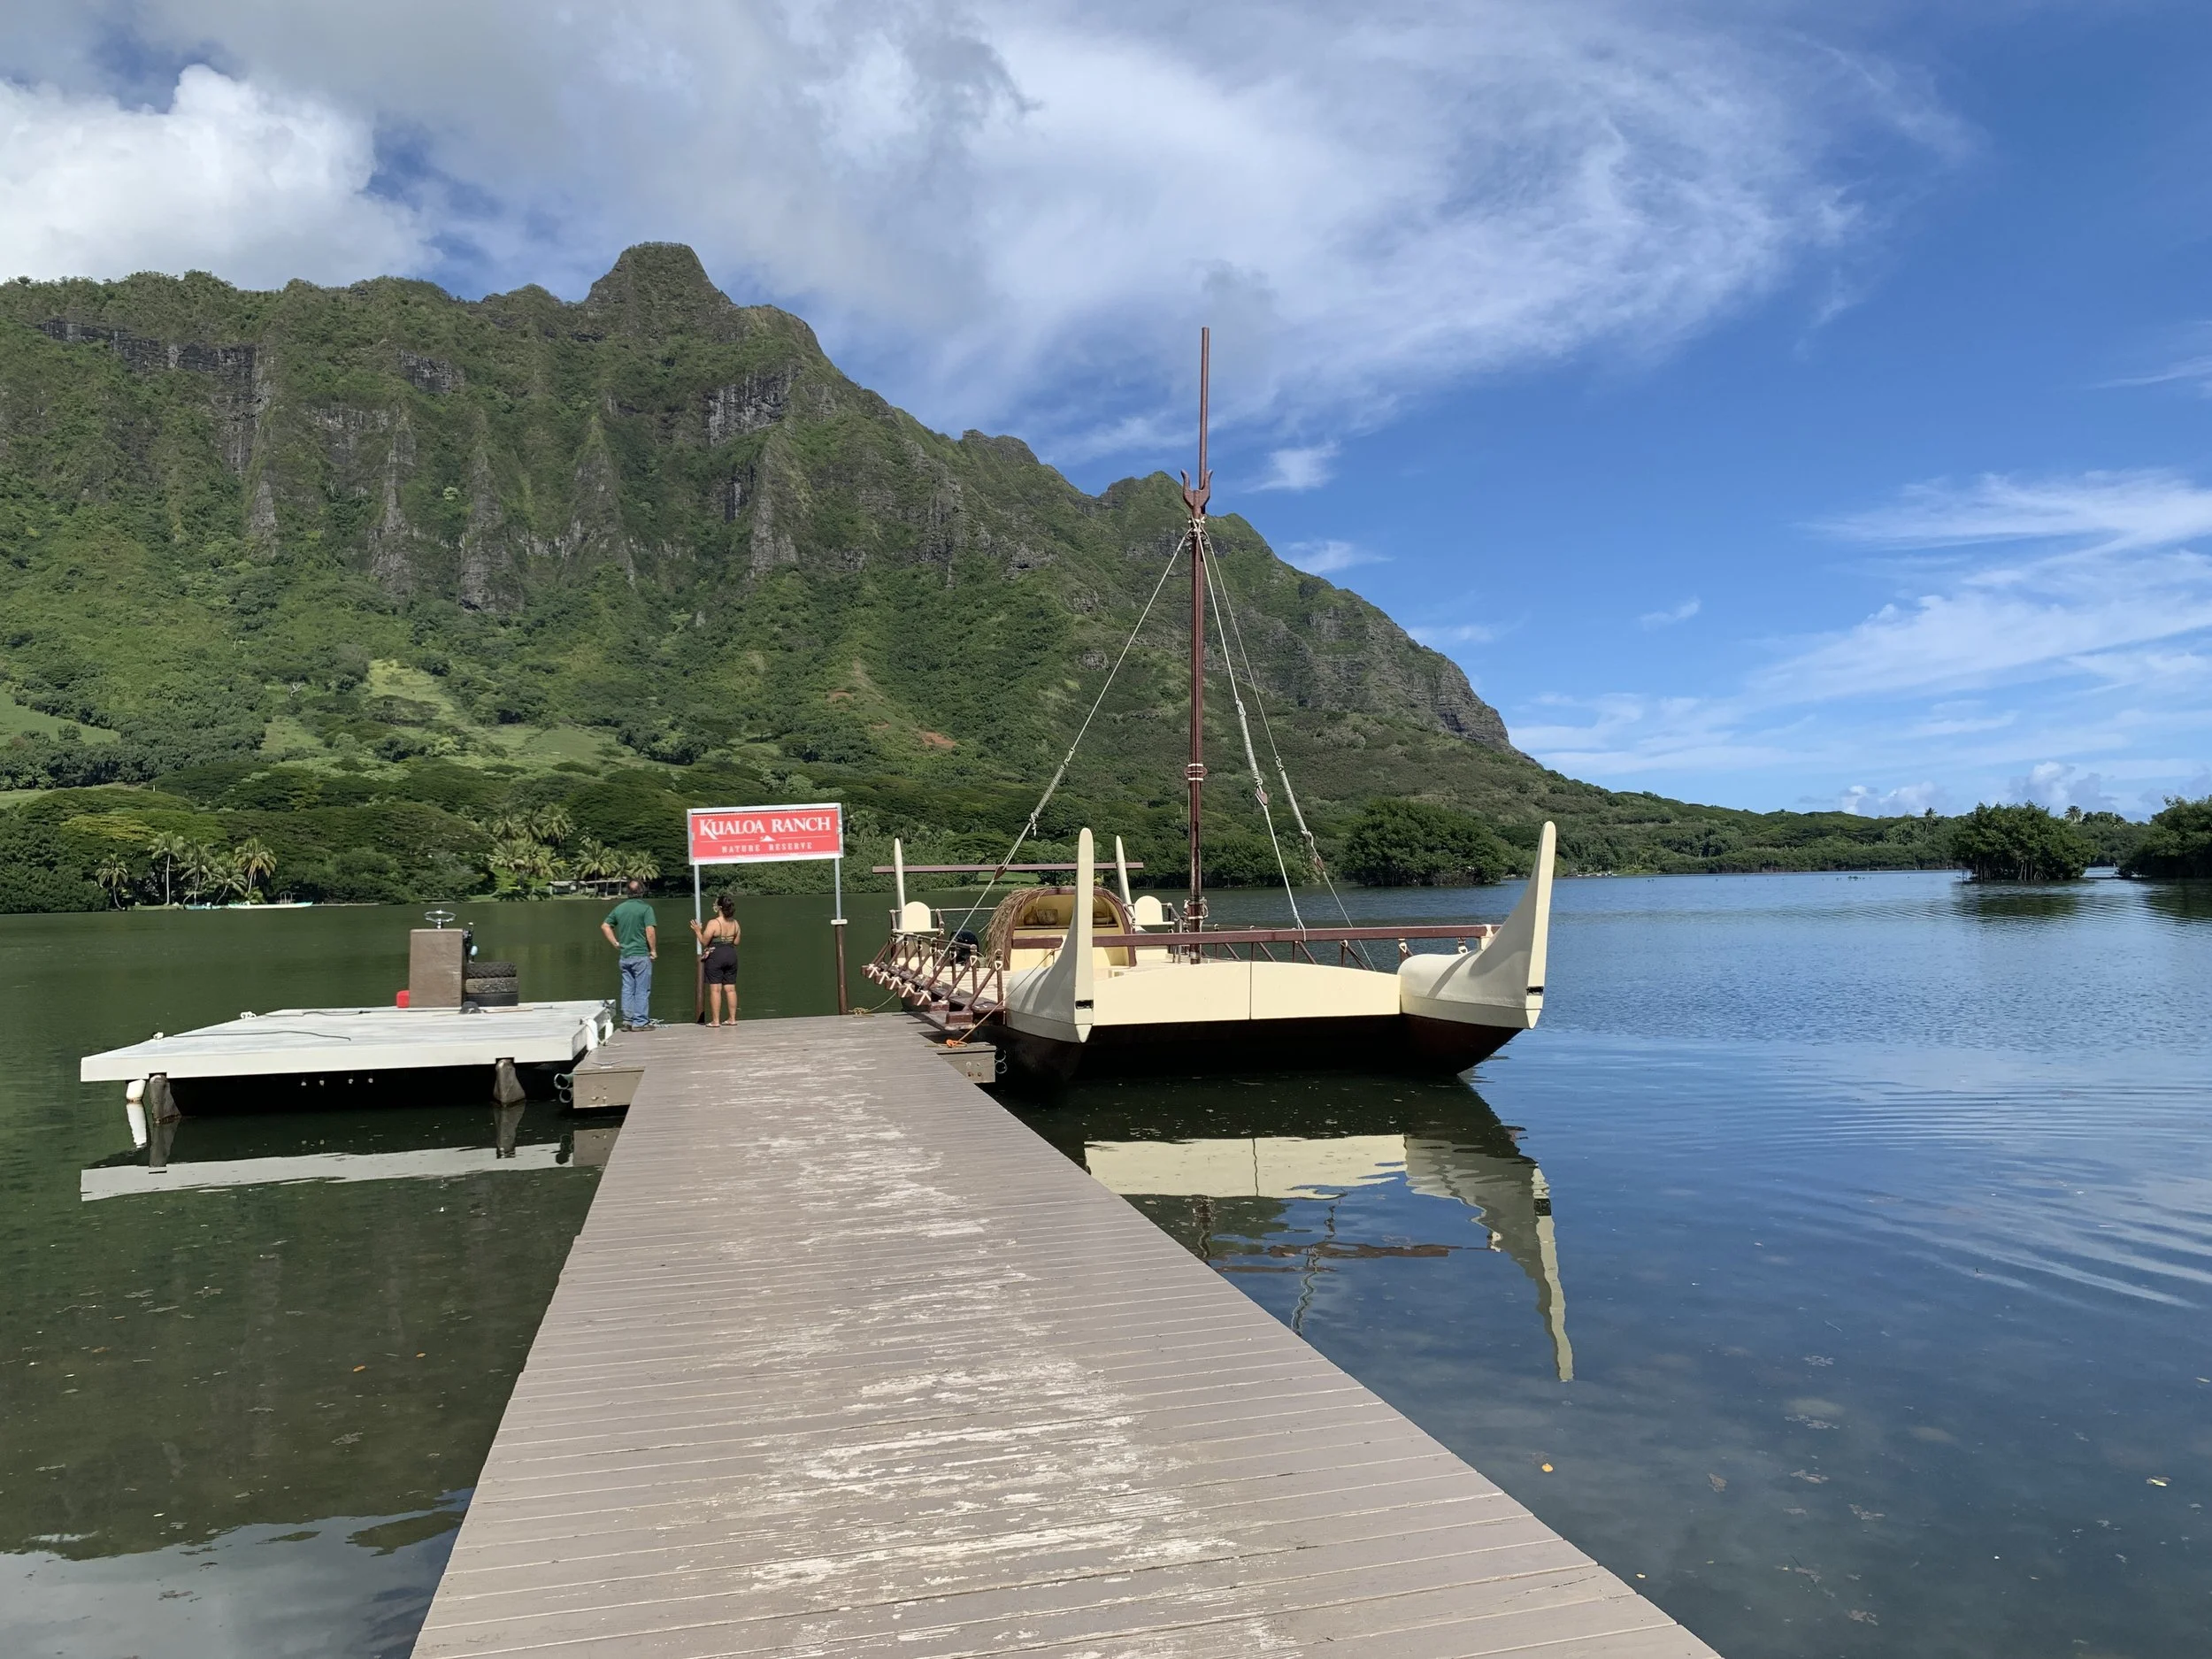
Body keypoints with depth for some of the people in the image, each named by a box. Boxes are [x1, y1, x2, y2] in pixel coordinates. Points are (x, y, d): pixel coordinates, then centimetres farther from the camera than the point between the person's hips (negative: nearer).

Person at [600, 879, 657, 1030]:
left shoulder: (619, 908, 8)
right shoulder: (645, 908, -11)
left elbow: (605, 926, 12)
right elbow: (650, 931, -18)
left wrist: (615, 943, 13)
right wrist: (653, 950, -8)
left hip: (625, 955, 6)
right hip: (641, 955, -6)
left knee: (627, 988, 13)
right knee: (642, 990, 1)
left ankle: (627, 1020, 13)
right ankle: (640, 1022, 1)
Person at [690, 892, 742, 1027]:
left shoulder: (713, 923, -15)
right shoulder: (735, 923, 3)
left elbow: (704, 942, -11)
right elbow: (736, 942, 8)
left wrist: (698, 931, 2)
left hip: (715, 956, -6)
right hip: (731, 955, 6)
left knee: (715, 989, -1)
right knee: (731, 988, 11)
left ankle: (716, 1020, -1)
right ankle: (733, 1018, 14)